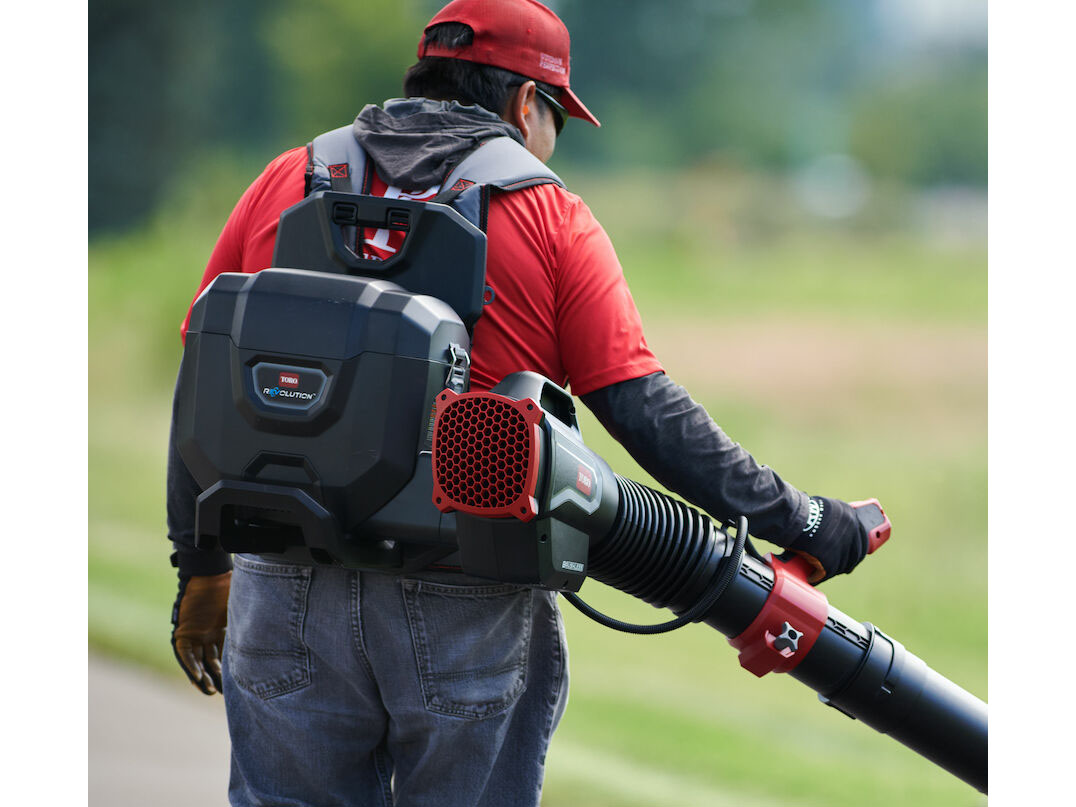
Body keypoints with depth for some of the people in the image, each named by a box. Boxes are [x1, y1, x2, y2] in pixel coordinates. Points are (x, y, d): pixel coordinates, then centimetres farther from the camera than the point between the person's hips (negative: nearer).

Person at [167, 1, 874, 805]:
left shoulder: (287, 185, 9)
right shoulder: (550, 216, 1)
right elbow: (644, 410, -5)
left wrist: (202, 570, 19)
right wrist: (796, 520, 3)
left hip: (289, 600, 2)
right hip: (471, 614, -2)